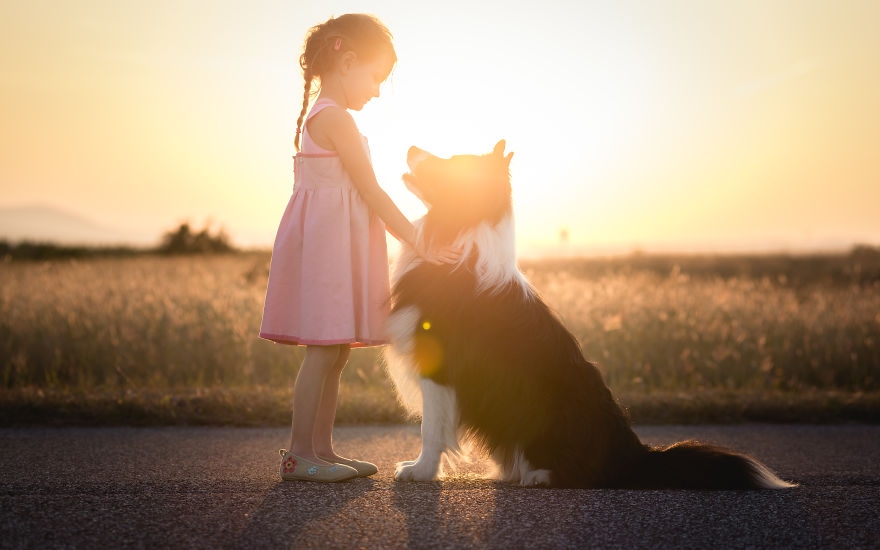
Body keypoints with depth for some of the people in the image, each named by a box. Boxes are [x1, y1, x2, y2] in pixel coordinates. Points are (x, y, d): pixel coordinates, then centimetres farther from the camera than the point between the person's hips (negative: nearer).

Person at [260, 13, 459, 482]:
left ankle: (321, 449, 15)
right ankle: (299, 454, -2)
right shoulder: (336, 118, -13)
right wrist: (418, 244, -13)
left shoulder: (320, 117, 18)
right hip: (330, 243, -10)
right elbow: (372, 192, -15)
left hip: (337, 244, 10)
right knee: (324, 350, -7)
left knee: (334, 351, 10)